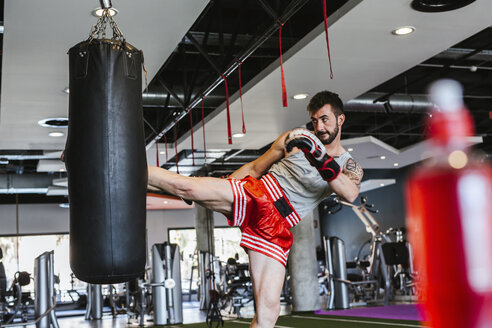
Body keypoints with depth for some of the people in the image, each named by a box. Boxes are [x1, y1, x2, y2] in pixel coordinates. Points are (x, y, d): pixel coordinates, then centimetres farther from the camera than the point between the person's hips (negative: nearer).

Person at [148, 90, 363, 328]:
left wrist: (323, 160, -28)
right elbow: (254, 168, 17)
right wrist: (216, 191, 12)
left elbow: (350, 194, -13)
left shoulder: (350, 167, 11)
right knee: (187, 186, -24)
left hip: (277, 229, 0)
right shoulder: (296, 138, 11)